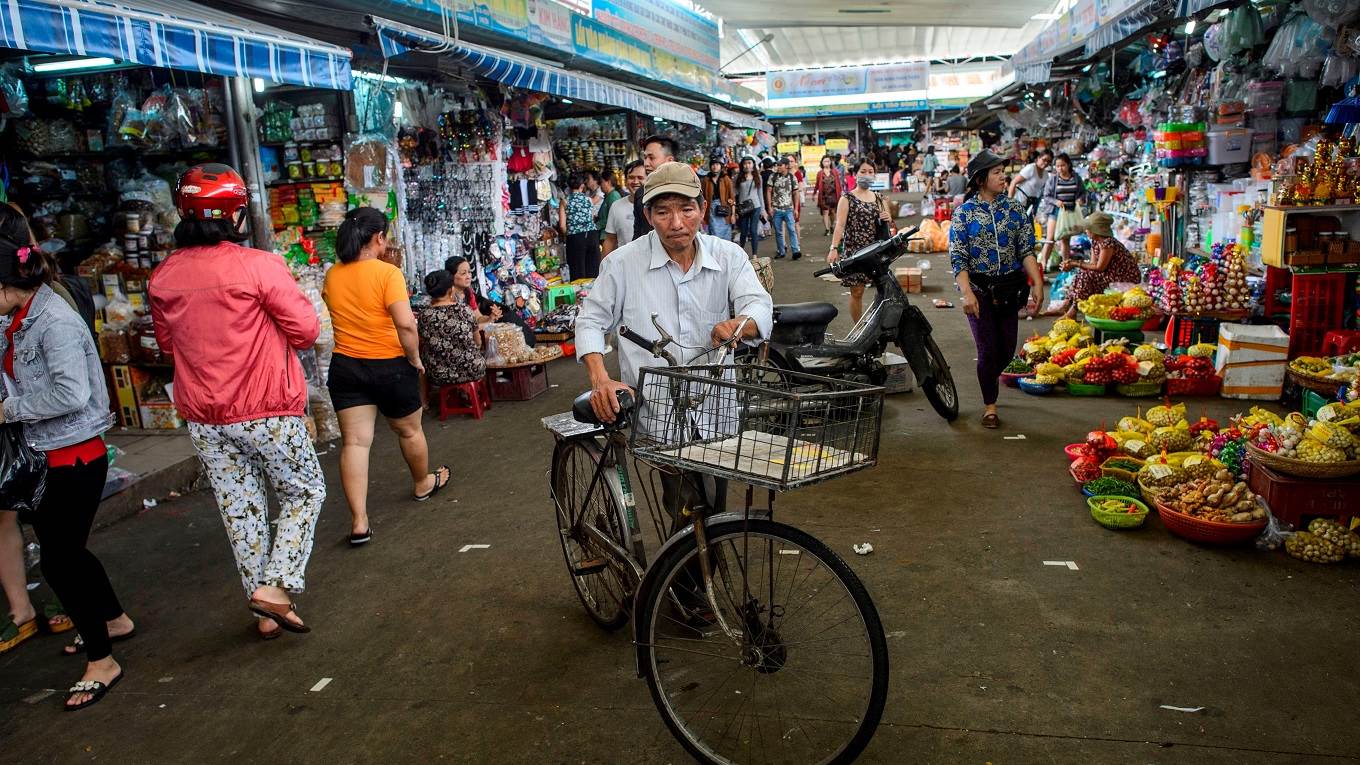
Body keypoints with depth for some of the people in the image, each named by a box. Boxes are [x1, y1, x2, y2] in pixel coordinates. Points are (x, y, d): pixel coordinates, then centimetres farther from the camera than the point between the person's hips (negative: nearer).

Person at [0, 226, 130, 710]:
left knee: (58, 559, -2)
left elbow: (71, 394, -26)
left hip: (75, 458, -9)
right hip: (47, 457, 9)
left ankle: (101, 661, 13)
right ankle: (114, 621, 42)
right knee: (63, 546, 21)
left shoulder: (55, 322, -20)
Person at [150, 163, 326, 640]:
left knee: (240, 509, 13)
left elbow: (168, 344, 17)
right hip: (266, 412, -5)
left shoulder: (163, 277, 3)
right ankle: (274, 587, -1)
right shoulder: (258, 265, -15)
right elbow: (305, 331, -11)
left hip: (203, 419, 5)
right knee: (304, 493, 13)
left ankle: (267, 614, 23)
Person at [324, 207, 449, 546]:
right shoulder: (387, 273, -17)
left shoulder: (332, 276, 1)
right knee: (409, 430, 19)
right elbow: (406, 325, -25)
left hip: (346, 366, 4)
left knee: (354, 441, 2)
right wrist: (415, 358, -10)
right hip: (389, 366, -4)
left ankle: (359, 522, -1)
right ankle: (423, 484, 43)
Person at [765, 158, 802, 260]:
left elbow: (796, 194, 6)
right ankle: (781, 252, 17)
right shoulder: (773, 177, 1)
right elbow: (768, 191, 2)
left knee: (792, 229, -12)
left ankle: (796, 251, -15)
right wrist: (769, 207, -5)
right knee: (778, 232, 7)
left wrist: (796, 209, 1)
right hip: (776, 209, 1)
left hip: (789, 209, -1)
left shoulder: (792, 178, 2)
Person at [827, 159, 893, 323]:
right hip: (855, 251, -4)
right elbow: (840, 225, -11)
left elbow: (888, 223, 22)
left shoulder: (879, 199, 14)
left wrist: (887, 219, -3)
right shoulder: (847, 199, 1)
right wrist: (834, 248, -25)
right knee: (857, 292, -1)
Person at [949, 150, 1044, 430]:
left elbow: (1026, 249, 2)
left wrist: (1037, 283, -9)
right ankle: (990, 405, 16)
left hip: (1009, 288, 3)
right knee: (988, 350, -2)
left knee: (1007, 349, 8)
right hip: (979, 289, -3)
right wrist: (967, 293, -19)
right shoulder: (964, 212, -5)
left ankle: (989, 380, 40)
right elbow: (957, 257, -9)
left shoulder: (1014, 208, 3)